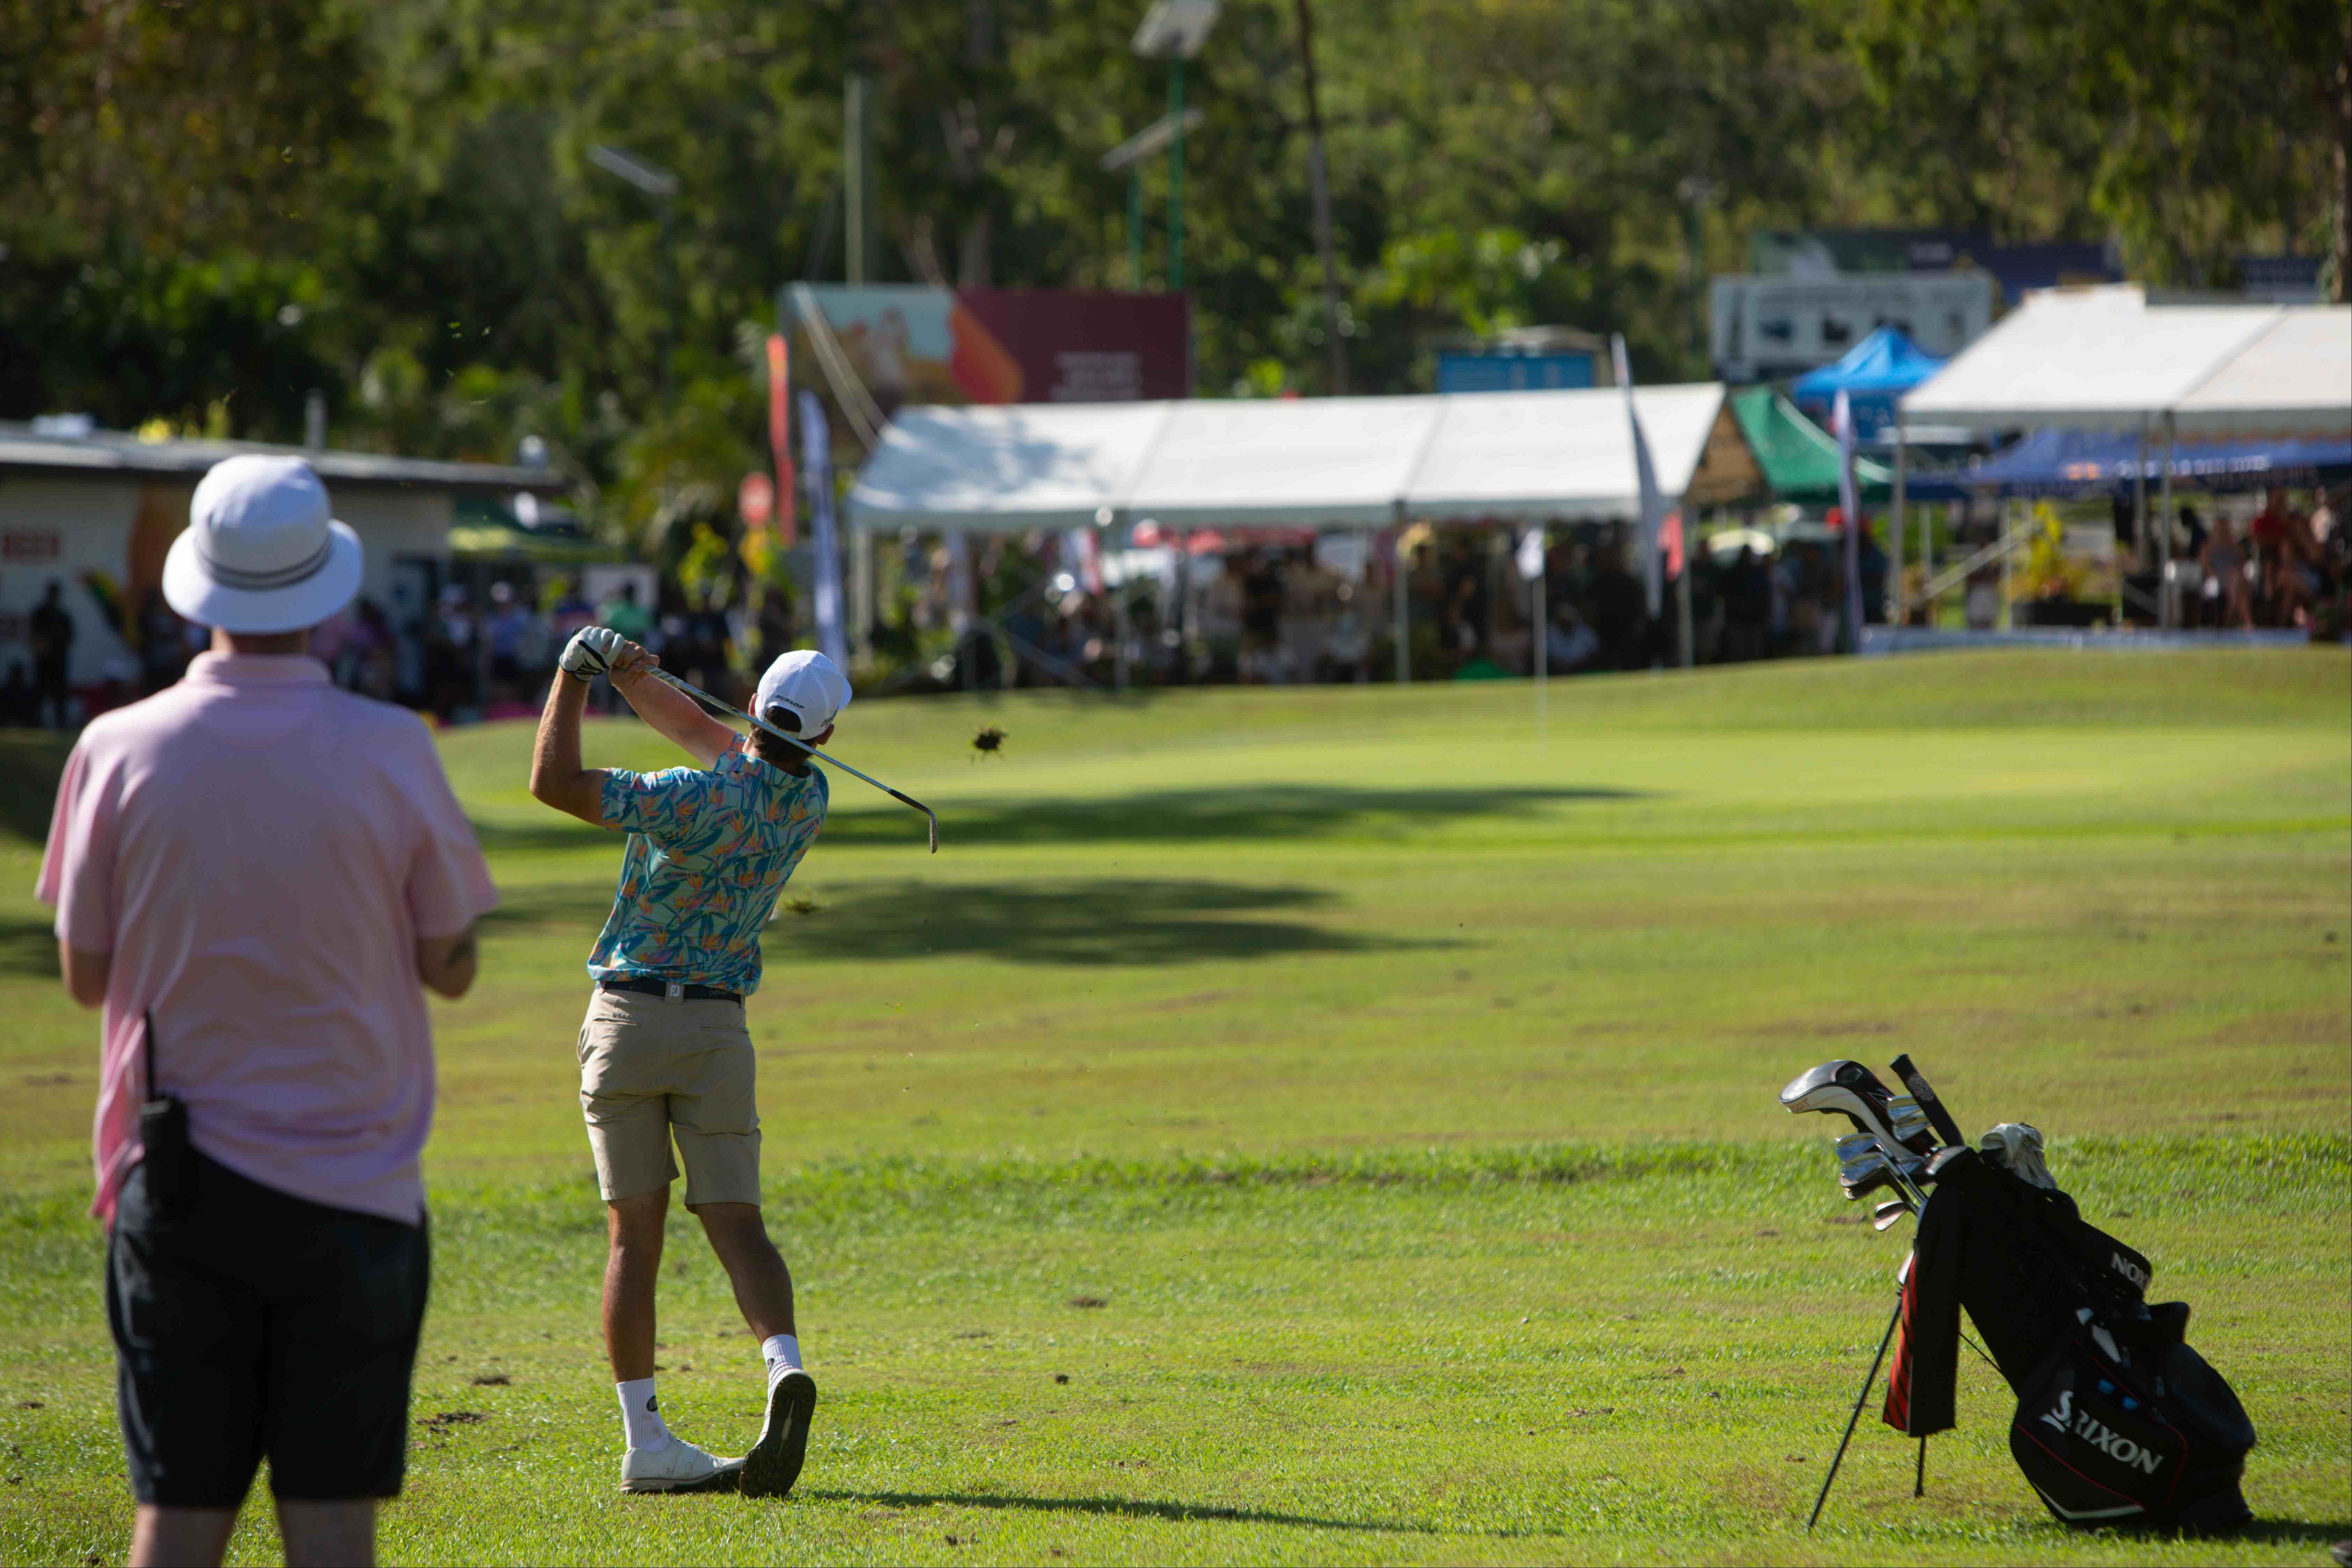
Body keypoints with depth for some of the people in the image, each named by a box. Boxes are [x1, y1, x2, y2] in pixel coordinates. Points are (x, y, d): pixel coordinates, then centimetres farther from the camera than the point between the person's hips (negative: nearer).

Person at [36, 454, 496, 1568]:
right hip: (353, 1183, -1)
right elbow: (450, 967, 4)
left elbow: (86, 975, 5)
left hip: (177, 1183, 1)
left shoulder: (121, 752, -4)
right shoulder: (390, 751, -7)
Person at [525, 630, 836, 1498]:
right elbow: (697, 728, 15)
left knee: (635, 1236, 3)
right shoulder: (807, 799, 2)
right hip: (717, 1027, 3)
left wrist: (575, 673, -9)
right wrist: (627, 672, 3)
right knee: (737, 1224, 2)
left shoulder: (706, 798, -16)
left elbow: (553, 783, -18)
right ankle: (785, 1368, -26)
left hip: (626, 1019, -2)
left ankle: (645, 1441, 0)